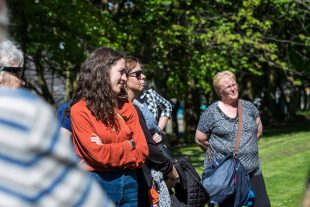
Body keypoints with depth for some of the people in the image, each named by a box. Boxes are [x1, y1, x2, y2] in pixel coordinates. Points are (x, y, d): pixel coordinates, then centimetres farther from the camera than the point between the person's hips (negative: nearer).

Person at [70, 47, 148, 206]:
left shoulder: (127, 107, 7)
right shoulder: (80, 110, -8)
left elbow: (142, 151, 1)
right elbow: (99, 154, -16)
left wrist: (110, 152, -11)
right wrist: (128, 145, -2)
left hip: (129, 182, 5)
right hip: (97, 184, -5)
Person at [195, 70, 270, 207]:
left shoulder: (248, 106, 8)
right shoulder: (211, 112, -4)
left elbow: (258, 130, 19)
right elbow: (200, 139, 1)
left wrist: (248, 147, 12)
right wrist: (219, 151, 8)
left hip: (252, 170, 4)